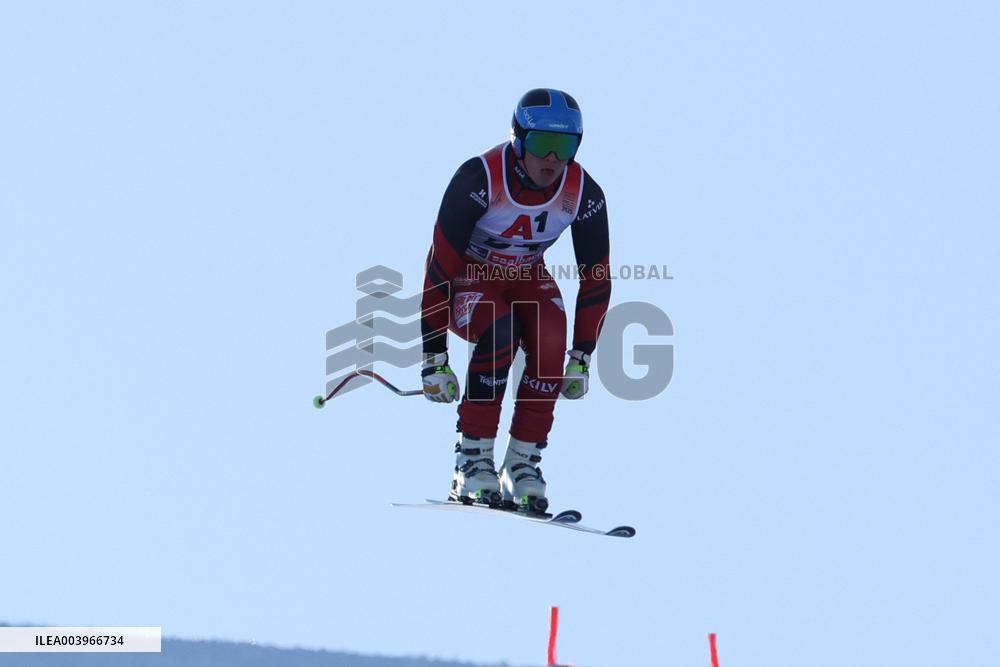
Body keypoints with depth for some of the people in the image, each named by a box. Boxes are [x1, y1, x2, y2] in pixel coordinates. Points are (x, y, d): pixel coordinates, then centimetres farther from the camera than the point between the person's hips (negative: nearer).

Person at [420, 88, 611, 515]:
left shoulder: (583, 194, -20)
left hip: (527, 276, 4)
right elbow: (441, 267, -29)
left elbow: (596, 278, -8)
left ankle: (523, 463, -15)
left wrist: (582, 358, -6)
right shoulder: (479, 179, -32)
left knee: (551, 344, -27)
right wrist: (434, 359, -28)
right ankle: (472, 462, -24)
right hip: (468, 276, -4)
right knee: (501, 331, -34)